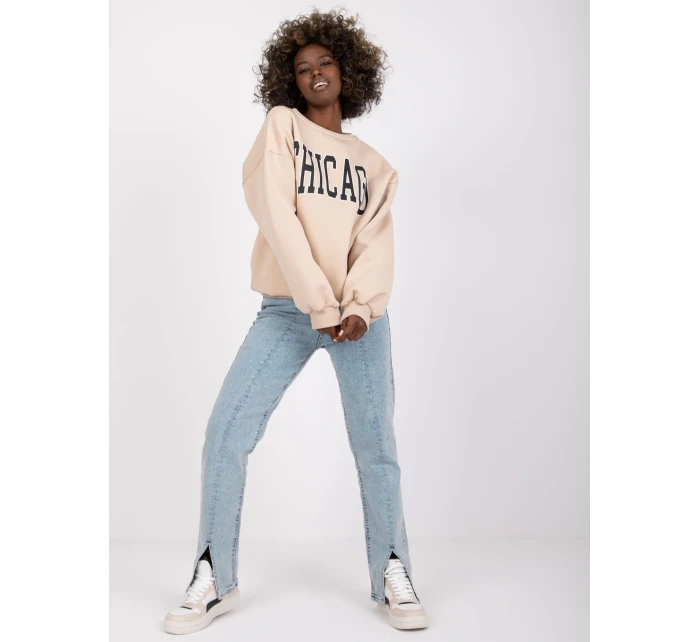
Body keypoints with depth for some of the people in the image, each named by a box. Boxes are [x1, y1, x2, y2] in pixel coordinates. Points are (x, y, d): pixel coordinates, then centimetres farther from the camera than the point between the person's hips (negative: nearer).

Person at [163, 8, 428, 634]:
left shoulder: (372, 163, 17)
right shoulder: (282, 126, 8)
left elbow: (377, 242, 4)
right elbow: (277, 218, -6)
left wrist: (360, 306, -16)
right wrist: (319, 306, -14)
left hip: (359, 315, 2)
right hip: (287, 309, -1)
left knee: (375, 443, -1)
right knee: (226, 434, -8)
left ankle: (393, 576, 13)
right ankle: (215, 580, 5)